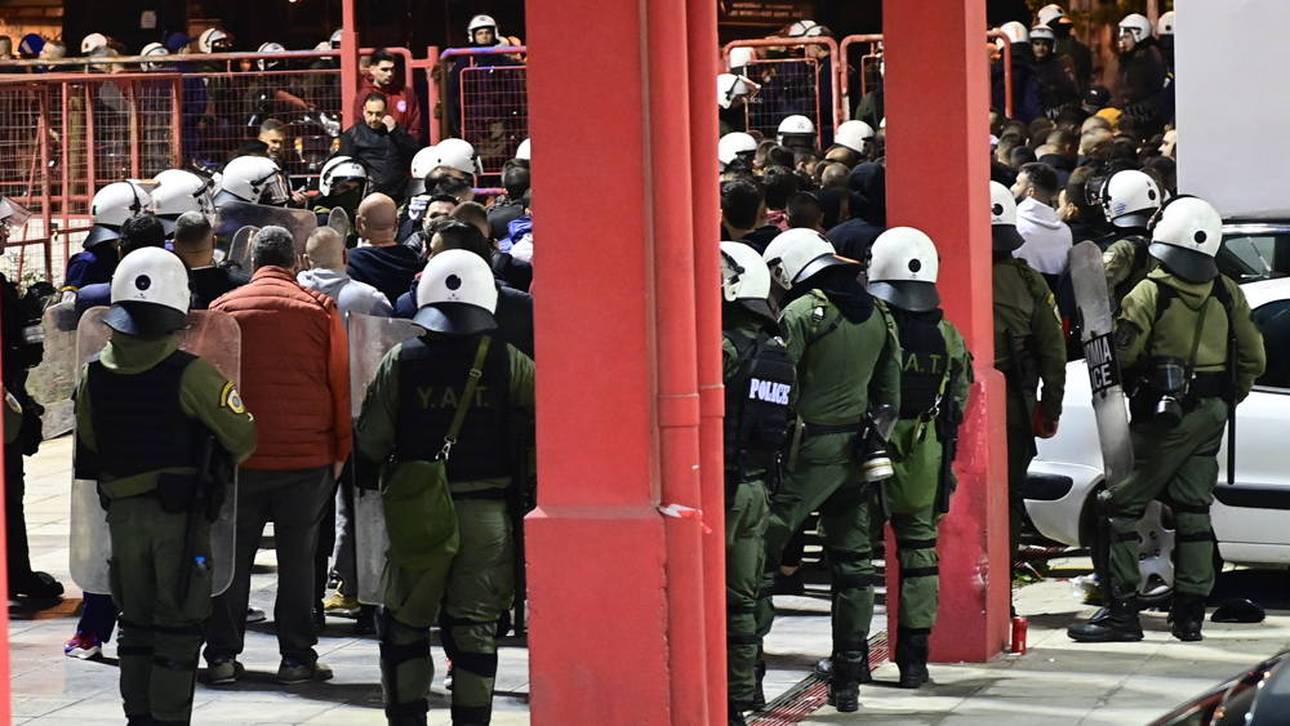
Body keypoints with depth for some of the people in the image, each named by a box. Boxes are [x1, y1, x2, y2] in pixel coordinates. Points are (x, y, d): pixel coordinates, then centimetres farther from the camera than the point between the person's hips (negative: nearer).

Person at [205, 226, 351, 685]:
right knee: (298, 557, 5)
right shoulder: (319, 310, -2)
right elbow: (341, 383, 0)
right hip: (307, 456, -1)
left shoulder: (223, 308, 1)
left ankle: (222, 656, 8)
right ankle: (297, 657, 5)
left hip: (238, 455, 1)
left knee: (233, 556, 8)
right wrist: (341, 449, 8)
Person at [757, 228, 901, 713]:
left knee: (761, 548, -2)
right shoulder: (877, 315, 11)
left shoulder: (801, 314, -12)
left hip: (809, 450, -7)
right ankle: (848, 680, 13)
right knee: (852, 561, 11)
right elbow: (889, 393, 15)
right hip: (856, 452, 7)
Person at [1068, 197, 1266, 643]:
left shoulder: (1151, 293, -14)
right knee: (1193, 511, 12)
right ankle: (1190, 614, 13)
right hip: (1211, 415, 6)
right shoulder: (1227, 294, 3)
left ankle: (1122, 611, -5)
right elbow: (1253, 358, 9)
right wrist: (1228, 399, 23)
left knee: (1119, 508, 0)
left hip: (1164, 418, -6)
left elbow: (1122, 353, -18)